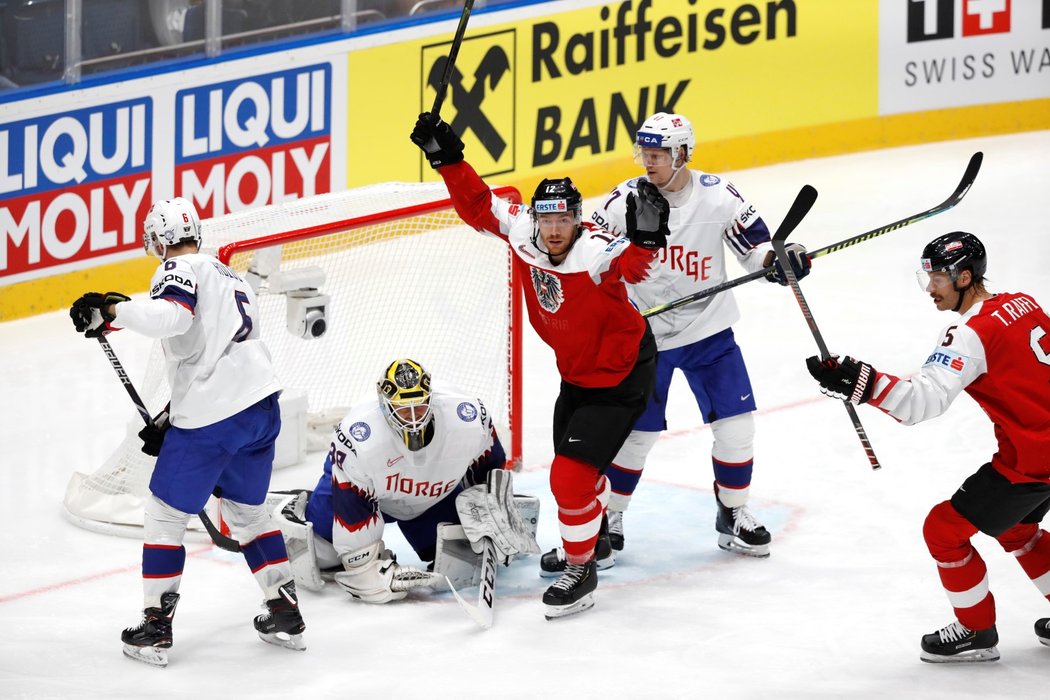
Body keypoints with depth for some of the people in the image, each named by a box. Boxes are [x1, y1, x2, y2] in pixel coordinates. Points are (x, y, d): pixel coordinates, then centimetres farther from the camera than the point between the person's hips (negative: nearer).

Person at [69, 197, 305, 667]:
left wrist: (110, 313, -22)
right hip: (261, 405, 8)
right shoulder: (230, 278, 24)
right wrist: (170, 422, 28)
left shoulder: (180, 271, -4)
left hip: (211, 417, -8)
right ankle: (285, 614, 24)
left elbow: (171, 315, -27)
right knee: (246, 507, 25)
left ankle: (155, 628, 7)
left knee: (166, 511, 6)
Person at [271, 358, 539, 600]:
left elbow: (492, 469, -12)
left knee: (461, 566, -4)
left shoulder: (469, 418, -32)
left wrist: (491, 518, -11)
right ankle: (298, 512, 25)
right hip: (365, 491, -2)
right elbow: (352, 507, -30)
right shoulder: (357, 437, -40)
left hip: (436, 498, 2)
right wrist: (364, 566, -25)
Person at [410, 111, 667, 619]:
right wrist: (446, 159, -12)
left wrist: (645, 237, -69)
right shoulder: (522, 231, -13)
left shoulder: (597, 253, -31)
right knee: (572, 467, 25)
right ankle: (590, 533, 53)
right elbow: (478, 206, -2)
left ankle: (581, 569, 3)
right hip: (574, 372, 8)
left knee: (572, 474, -15)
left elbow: (632, 263, -51)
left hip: (621, 376, -8)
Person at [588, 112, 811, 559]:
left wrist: (777, 259, -21)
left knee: (735, 423, -1)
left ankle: (732, 515, 17)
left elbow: (754, 242, -1)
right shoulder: (625, 201, -10)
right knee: (637, 432, 2)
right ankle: (609, 515, 21)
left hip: (709, 330, 1)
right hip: (644, 334, -1)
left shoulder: (718, 196, -9)